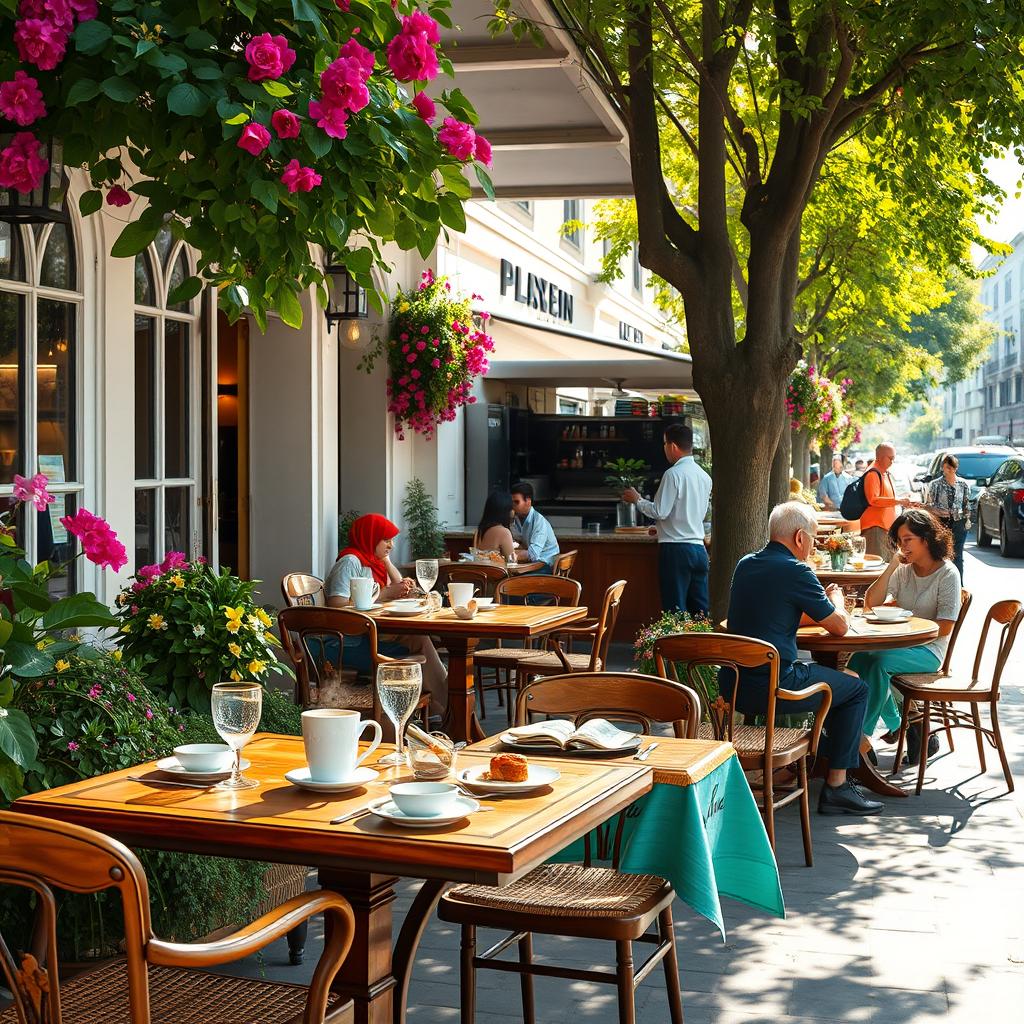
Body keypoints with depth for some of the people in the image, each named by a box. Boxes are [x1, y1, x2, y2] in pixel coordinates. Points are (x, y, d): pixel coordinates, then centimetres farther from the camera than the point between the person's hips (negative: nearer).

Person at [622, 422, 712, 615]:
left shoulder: (674, 473, -11)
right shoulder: (704, 476, 12)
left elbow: (660, 511, -13)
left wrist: (637, 499, 3)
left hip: (675, 549, -7)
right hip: (699, 548, 7)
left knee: (675, 612, -3)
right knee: (700, 609, 8)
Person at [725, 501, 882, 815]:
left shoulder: (745, 564, 11)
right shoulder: (795, 571, -12)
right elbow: (840, 626, -3)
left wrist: (825, 605, 26)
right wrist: (836, 600, 18)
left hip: (732, 686, 8)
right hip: (769, 688, -8)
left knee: (820, 673, 33)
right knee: (856, 689, 11)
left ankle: (824, 754, 40)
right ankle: (837, 786, 10)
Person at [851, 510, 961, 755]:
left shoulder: (947, 574, -5)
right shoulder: (904, 570, 12)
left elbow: (944, 627, -11)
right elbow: (870, 603, 3)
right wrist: (892, 566, -4)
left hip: (929, 650, -6)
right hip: (901, 644, 6)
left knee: (879, 662, -32)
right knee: (860, 657, -23)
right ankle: (895, 724, -9)